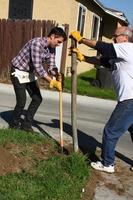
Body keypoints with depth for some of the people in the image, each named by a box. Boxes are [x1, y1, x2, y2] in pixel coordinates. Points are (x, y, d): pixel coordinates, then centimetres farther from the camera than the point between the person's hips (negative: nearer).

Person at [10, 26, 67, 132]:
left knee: (37, 99, 3)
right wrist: (52, 82, -34)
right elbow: (38, 66, -34)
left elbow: (51, 66, -1)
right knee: (22, 101, -7)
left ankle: (26, 124, 17)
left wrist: (58, 76, -22)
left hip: (30, 73, 8)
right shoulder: (37, 43, -29)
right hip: (19, 72, -8)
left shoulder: (52, 48, -3)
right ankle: (14, 124, 18)